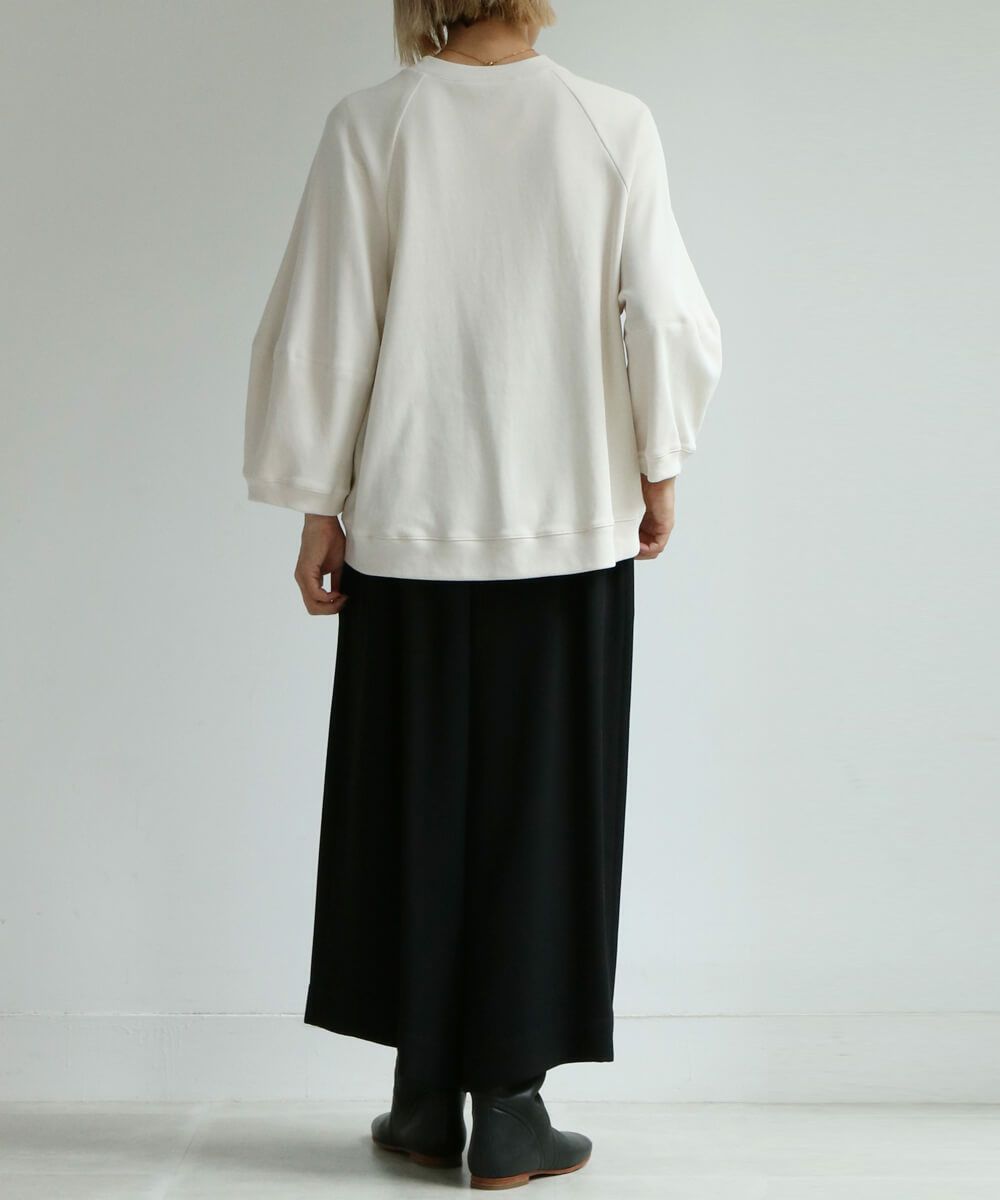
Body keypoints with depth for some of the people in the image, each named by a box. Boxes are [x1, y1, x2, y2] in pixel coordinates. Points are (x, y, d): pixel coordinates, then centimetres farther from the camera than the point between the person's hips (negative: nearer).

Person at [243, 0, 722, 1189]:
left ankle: (426, 1095, 21)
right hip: (570, 524, 0)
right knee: (541, 808, 8)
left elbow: (326, 327, -4)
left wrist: (317, 504, 5)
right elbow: (667, 318, -4)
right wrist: (659, 465, 10)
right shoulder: (614, 124, -5)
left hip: (409, 525, 1)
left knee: (413, 800, 13)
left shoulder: (369, 125, -5)